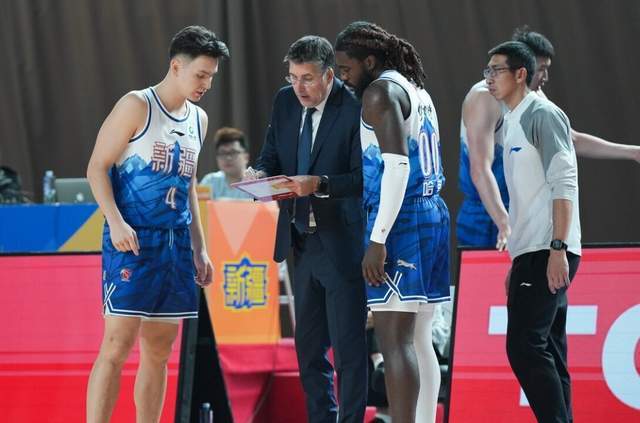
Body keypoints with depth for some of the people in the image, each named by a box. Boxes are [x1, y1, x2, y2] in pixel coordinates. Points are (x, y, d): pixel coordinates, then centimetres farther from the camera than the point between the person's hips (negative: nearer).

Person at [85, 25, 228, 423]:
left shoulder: (199, 119, 15)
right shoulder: (137, 107, -6)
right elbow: (98, 167, -8)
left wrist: (200, 248, 19)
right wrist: (115, 221, -21)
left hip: (176, 243, 7)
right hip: (133, 240, -7)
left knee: (159, 352, 7)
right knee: (117, 346, -12)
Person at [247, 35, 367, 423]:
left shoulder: (354, 110, -15)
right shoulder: (286, 101, 5)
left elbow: (365, 178, -16)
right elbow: (272, 153, 12)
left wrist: (320, 183, -28)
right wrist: (263, 173, -9)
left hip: (341, 243, -7)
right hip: (302, 241, 7)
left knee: (348, 345, -3)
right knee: (308, 344, 14)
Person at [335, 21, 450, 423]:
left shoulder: (381, 92, -9)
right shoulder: (418, 92, 20)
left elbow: (397, 166, -19)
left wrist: (377, 240, -21)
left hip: (401, 221, -10)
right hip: (433, 214, 10)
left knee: (395, 341, -12)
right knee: (418, 340, 10)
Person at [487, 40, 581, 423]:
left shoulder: (543, 114, -6)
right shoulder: (514, 124, 21)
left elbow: (563, 183, -15)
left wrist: (558, 248, -22)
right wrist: (516, 263, 22)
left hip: (548, 252, -10)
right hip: (531, 254, 10)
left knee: (525, 346, -16)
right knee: (547, 355, 7)